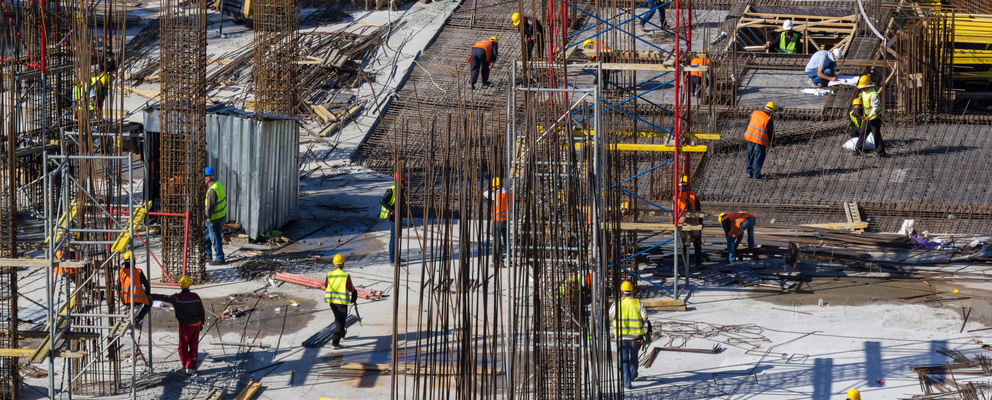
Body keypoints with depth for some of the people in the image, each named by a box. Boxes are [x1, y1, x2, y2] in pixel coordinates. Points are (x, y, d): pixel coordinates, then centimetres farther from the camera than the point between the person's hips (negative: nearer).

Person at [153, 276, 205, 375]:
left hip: (185, 326, -4)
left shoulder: (177, 298, -15)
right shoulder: (195, 296, -3)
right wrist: (201, 323, 18)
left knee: (183, 348, 6)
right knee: (193, 347, 13)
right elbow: (202, 311, 5)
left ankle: (187, 367, -6)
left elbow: (163, 298, -6)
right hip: (196, 325, 4)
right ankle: (193, 368, 16)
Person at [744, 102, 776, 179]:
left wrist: (745, 133, 24)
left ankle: (749, 171, 23)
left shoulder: (755, 113, 1)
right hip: (760, 141, -5)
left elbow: (748, 123, 11)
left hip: (750, 137, 5)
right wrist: (772, 143, 11)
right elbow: (771, 132, -4)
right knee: (759, 157, 6)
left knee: (750, 155, 18)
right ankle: (756, 174, 10)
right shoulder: (769, 120, -12)